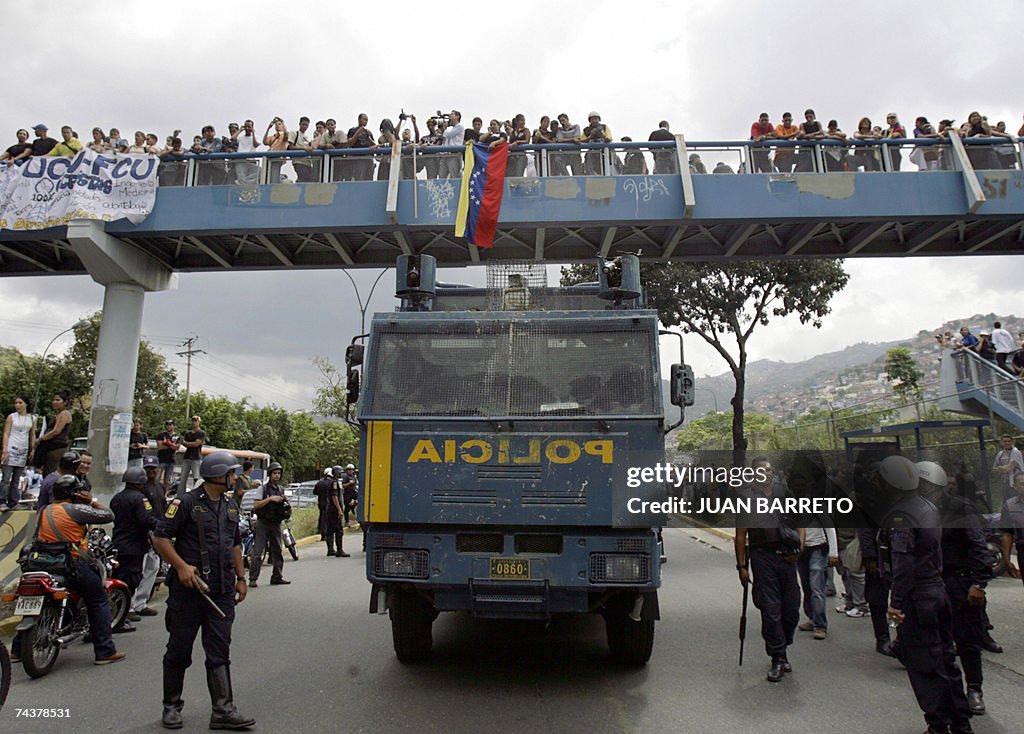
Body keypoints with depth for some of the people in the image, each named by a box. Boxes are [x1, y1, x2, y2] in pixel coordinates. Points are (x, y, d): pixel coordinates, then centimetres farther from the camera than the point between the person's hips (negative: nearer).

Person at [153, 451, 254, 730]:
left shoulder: (230, 506, 14)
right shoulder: (187, 503, -8)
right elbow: (161, 538, -10)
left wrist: (240, 577, 18)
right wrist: (181, 566, -20)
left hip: (222, 592, 6)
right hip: (188, 589, -5)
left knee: (220, 652, 5)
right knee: (179, 650, 9)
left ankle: (223, 710, 7)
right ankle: (171, 706, 25)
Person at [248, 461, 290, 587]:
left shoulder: (281, 489, 13)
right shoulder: (263, 488, -4)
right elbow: (255, 506, -12)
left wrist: (285, 504, 1)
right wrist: (270, 499, -20)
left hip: (276, 524, 6)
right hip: (263, 523, -6)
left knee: (277, 551, 9)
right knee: (258, 552, -7)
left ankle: (277, 577, 17)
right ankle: (253, 579, -4)